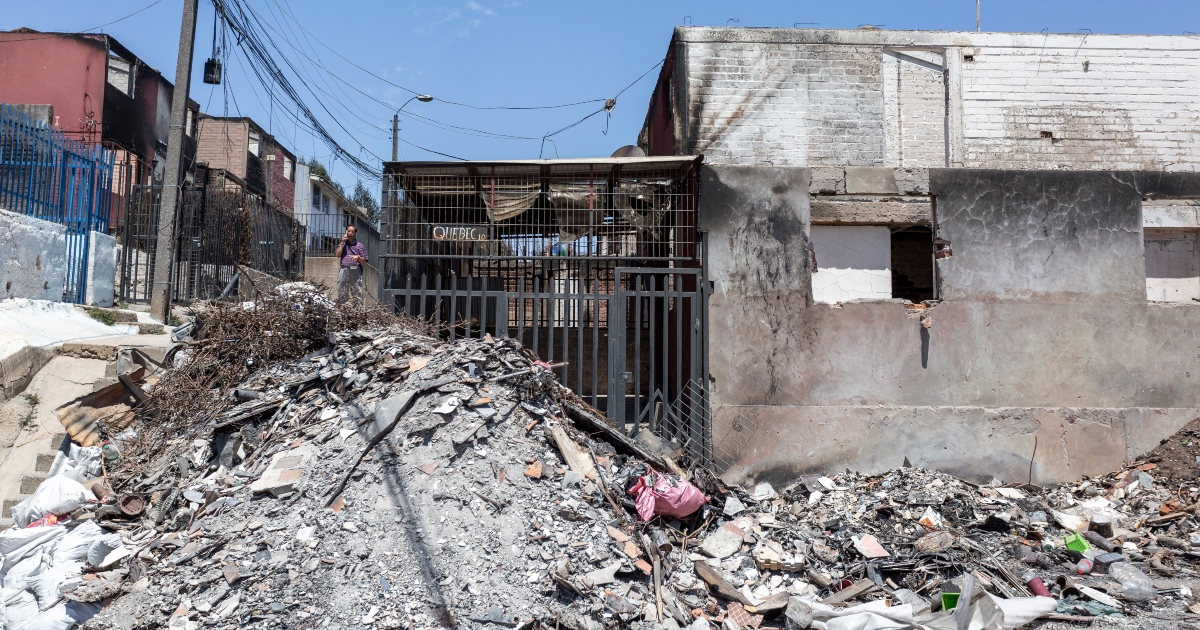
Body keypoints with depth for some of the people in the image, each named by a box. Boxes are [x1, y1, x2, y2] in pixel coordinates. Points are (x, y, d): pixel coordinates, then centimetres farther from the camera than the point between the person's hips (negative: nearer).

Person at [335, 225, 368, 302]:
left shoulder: (360, 246, 9)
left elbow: (364, 261, 8)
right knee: (342, 293, 2)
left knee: (357, 293, -6)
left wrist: (357, 257, -12)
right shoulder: (342, 244, 17)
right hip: (343, 270, 2)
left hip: (355, 271, -2)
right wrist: (342, 242, 0)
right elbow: (338, 255, 0)